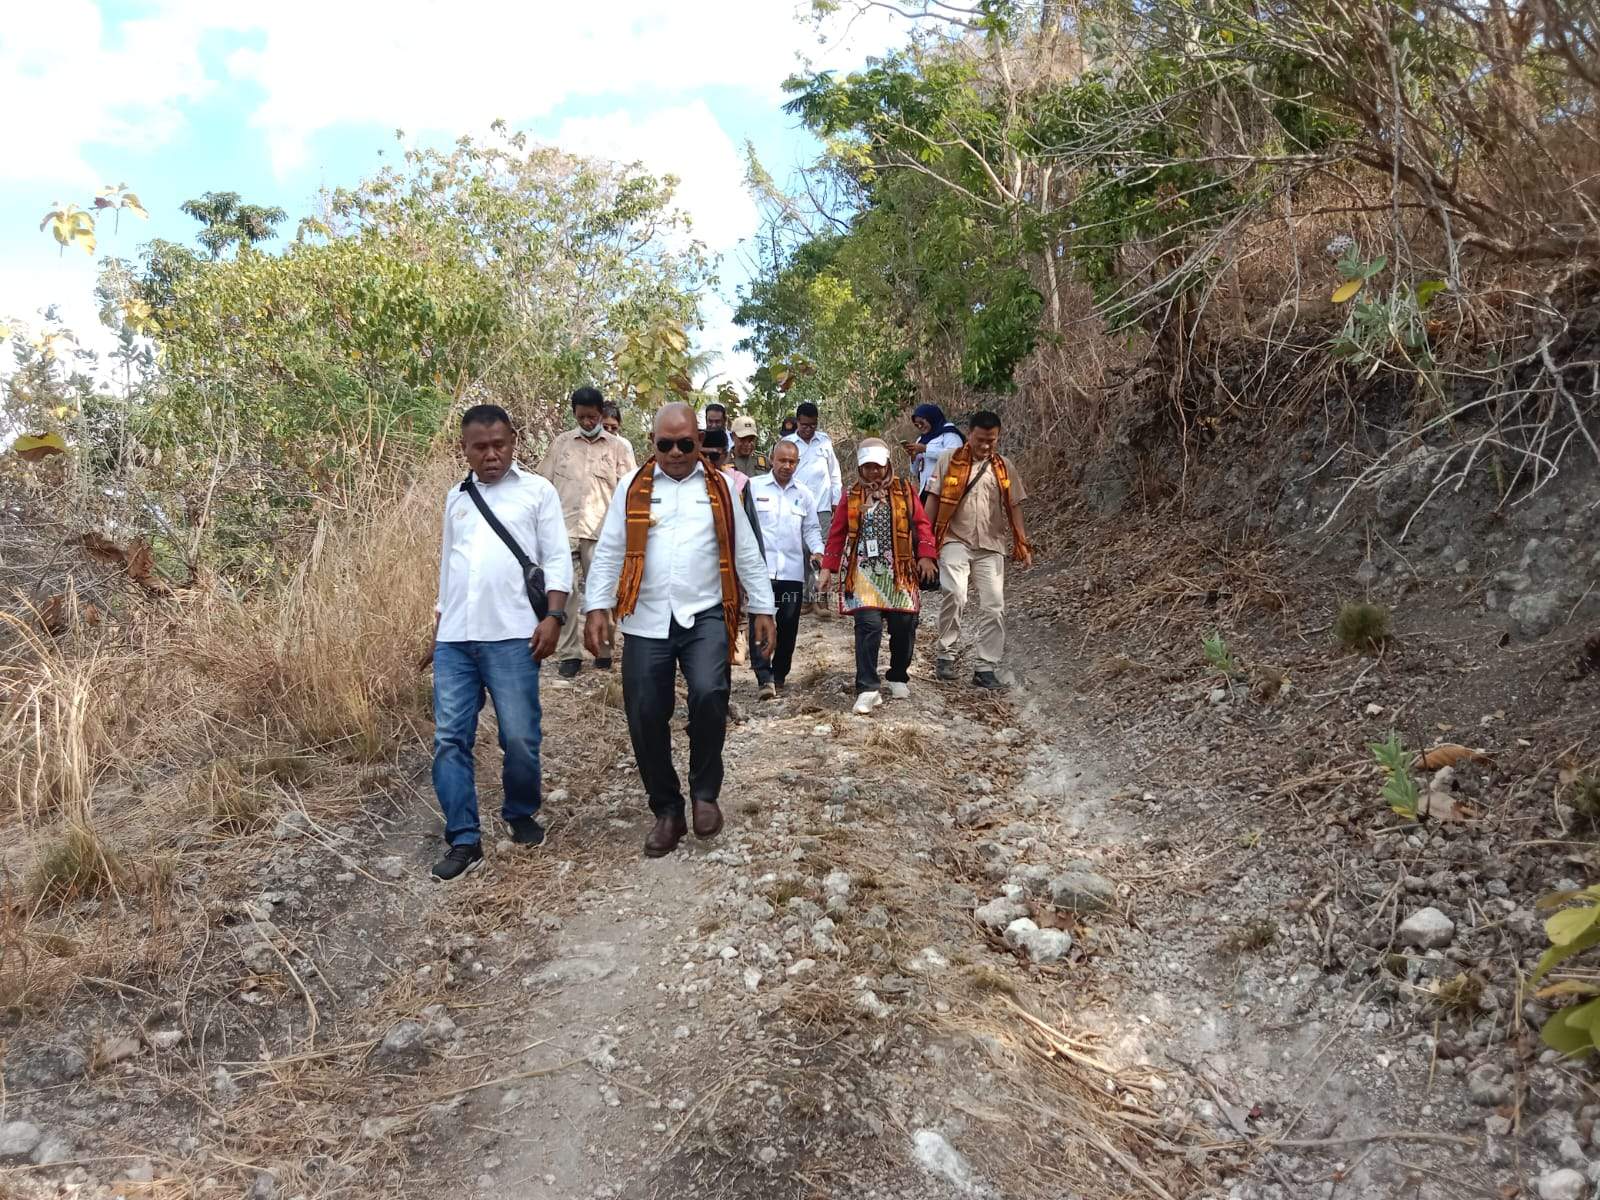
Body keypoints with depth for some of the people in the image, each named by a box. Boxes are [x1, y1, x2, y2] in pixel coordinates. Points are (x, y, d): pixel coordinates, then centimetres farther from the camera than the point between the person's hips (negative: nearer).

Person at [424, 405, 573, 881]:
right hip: (454, 640, 4)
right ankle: (463, 839, 8)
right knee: (450, 738, 0)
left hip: (511, 637, -4)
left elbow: (557, 559, -1)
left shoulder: (537, 490, 4)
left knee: (519, 738, -1)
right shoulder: (456, 497, 18)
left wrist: (553, 616, -13)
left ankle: (521, 814, 24)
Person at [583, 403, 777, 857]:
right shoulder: (632, 488, 7)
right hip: (646, 621, 1)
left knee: (709, 694, -23)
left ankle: (705, 793, 1)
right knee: (645, 717, 1)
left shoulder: (719, 487, 7)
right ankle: (667, 811, 21)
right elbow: (609, 552, 6)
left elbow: (746, 554, 9)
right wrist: (597, 607, -4)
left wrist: (763, 610, 6)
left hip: (705, 616, -1)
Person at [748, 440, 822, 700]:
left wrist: (817, 551, -1)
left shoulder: (804, 494, 13)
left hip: (792, 571, 4)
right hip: (760, 568, -4)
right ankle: (765, 678, -14)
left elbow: (811, 528, 17)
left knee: (788, 625, 8)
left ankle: (779, 675, 23)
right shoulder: (754, 487, 3)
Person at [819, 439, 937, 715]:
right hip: (865, 572, -1)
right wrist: (828, 568, 3)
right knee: (868, 625, -13)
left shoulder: (904, 491, 6)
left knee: (903, 625, 3)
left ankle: (899, 677, 26)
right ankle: (867, 688, -10)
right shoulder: (851, 496, 7)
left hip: (899, 572, 1)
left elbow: (921, 524, 3)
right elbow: (837, 533, 8)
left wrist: (926, 556, -9)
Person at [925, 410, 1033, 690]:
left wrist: (1022, 545, 5)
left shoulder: (1004, 467, 9)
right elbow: (934, 500, 2)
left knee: (994, 606, -1)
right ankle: (946, 655, -7)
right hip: (956, 541, -3)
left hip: (991, 546, 3)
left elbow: (1013, 507, 11)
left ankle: (986, 668, 7)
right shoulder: (949, 460, 2)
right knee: (955, 595, -23)